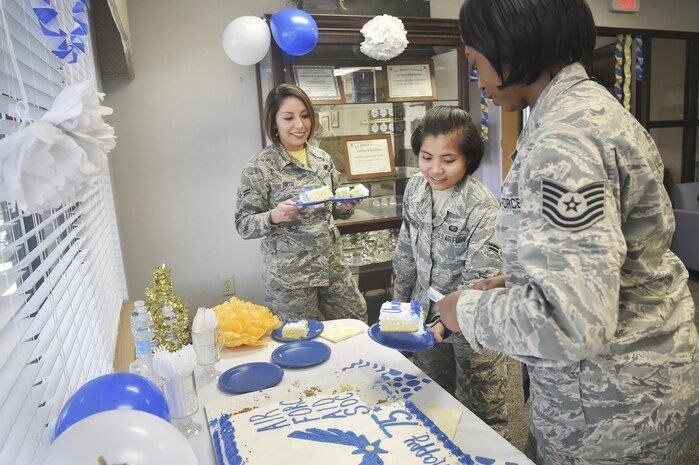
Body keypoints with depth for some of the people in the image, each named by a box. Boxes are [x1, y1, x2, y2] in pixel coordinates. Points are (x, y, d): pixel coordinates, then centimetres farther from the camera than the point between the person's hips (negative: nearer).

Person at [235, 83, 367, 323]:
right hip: (288, 276, -5)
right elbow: (243, 225, -9)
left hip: (332, 266, 5)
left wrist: (346, 206, -7)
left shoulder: (322, 158, 4)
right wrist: (274, 216, -28)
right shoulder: (260, 166, -11)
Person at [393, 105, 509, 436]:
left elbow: (481, 278, -24)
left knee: (481, 411, 14)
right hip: (426, 311, 6)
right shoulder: (415, 189, -5)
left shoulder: (481, 206, -23)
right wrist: (400, 301, 13)